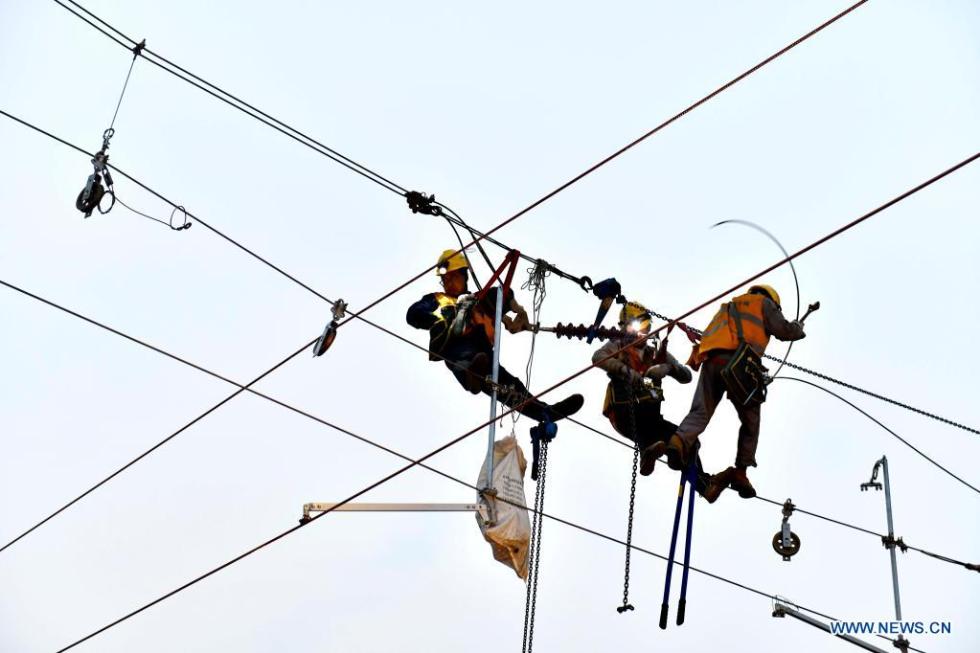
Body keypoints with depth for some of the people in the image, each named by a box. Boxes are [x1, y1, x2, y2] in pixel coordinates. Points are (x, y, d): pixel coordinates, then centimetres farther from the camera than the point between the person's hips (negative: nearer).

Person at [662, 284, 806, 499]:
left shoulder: (728, 307, 40)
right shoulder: (763, 303, 24)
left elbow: (708, 337, 30)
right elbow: (784, 331, 14)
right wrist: (798, 326, 33)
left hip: (710, 360, 4)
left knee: (700, 413, -10)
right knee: (751, 420, 9)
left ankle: (680, 441, -40)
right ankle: (740, 470, -3)